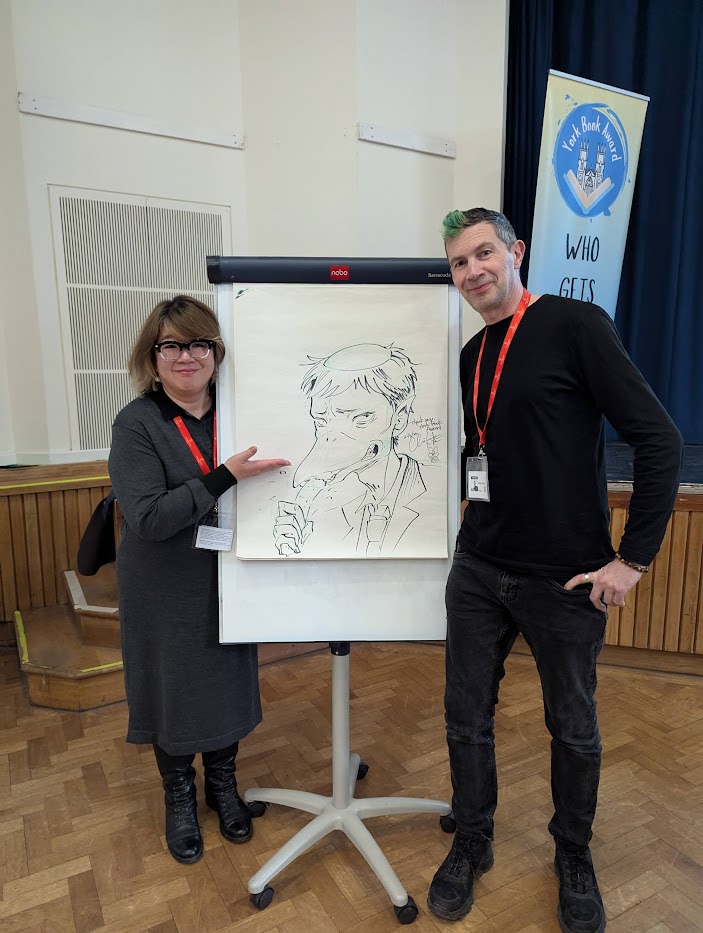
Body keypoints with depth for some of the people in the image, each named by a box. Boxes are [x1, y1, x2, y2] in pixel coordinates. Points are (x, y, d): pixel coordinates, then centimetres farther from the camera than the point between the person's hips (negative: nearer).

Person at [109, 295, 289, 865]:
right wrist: (224, 477, -30)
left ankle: (223, 785, 44)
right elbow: (147, 518, -24)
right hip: (166, 595, -3)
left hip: (227, 587, 3)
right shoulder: (137, 425, -13)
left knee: (228, 684, 17)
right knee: (173, 691, 14)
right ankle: (180, 797, 42)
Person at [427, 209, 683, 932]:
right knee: (467, 718, 14)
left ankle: (573, 859, 42)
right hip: (478, 570, 5)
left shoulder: (575, 325, -11)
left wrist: (633, 558, -14)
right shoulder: (471, 357, 8)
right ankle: (471, 845, 39)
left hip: (565, 579, -5)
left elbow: (658, 440, -14)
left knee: (573, 728, 15)